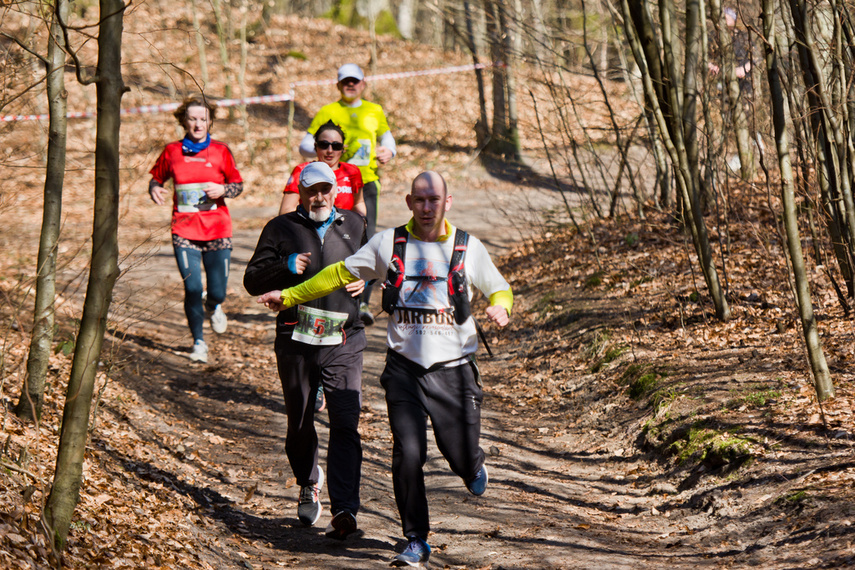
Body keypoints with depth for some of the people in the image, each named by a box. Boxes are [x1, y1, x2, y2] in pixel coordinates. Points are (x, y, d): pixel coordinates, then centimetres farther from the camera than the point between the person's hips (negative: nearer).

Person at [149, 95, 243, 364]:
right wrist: (155, 190, -7)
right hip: (184, 230, 0)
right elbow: (156, 177, 16)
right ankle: (198, 342, 12)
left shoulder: (221, 152, 2)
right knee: (192, 289, -8)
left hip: (217, 230, 0)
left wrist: (222, 190, -12)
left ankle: (213, 306, 41)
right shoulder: (172, 152, 4)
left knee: (217, 292, 1)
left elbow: (238, 185, 9)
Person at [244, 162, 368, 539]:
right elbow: (252, 281, 3)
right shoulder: (281, 229, 6)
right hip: (296, 341, 0)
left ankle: (344, 509, -18)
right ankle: (309, 483, 39)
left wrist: (366, 281, 5)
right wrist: (286, 266, -15)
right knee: (300, 424, 11)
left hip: (344, 342, 0)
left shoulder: (354, 225, 13)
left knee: (345, 425, -13)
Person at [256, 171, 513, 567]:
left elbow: (500, 289, 12)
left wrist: (500, 308, -12)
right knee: (408, 454, -12)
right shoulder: (389, 244, 3)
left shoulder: (468, 248, 2)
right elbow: (341, 274, 12)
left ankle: (474, 466, 43)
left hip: (453, 369, 0)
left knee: (462, 459, 3)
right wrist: (289, 296, 11)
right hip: (404, 368, 0)